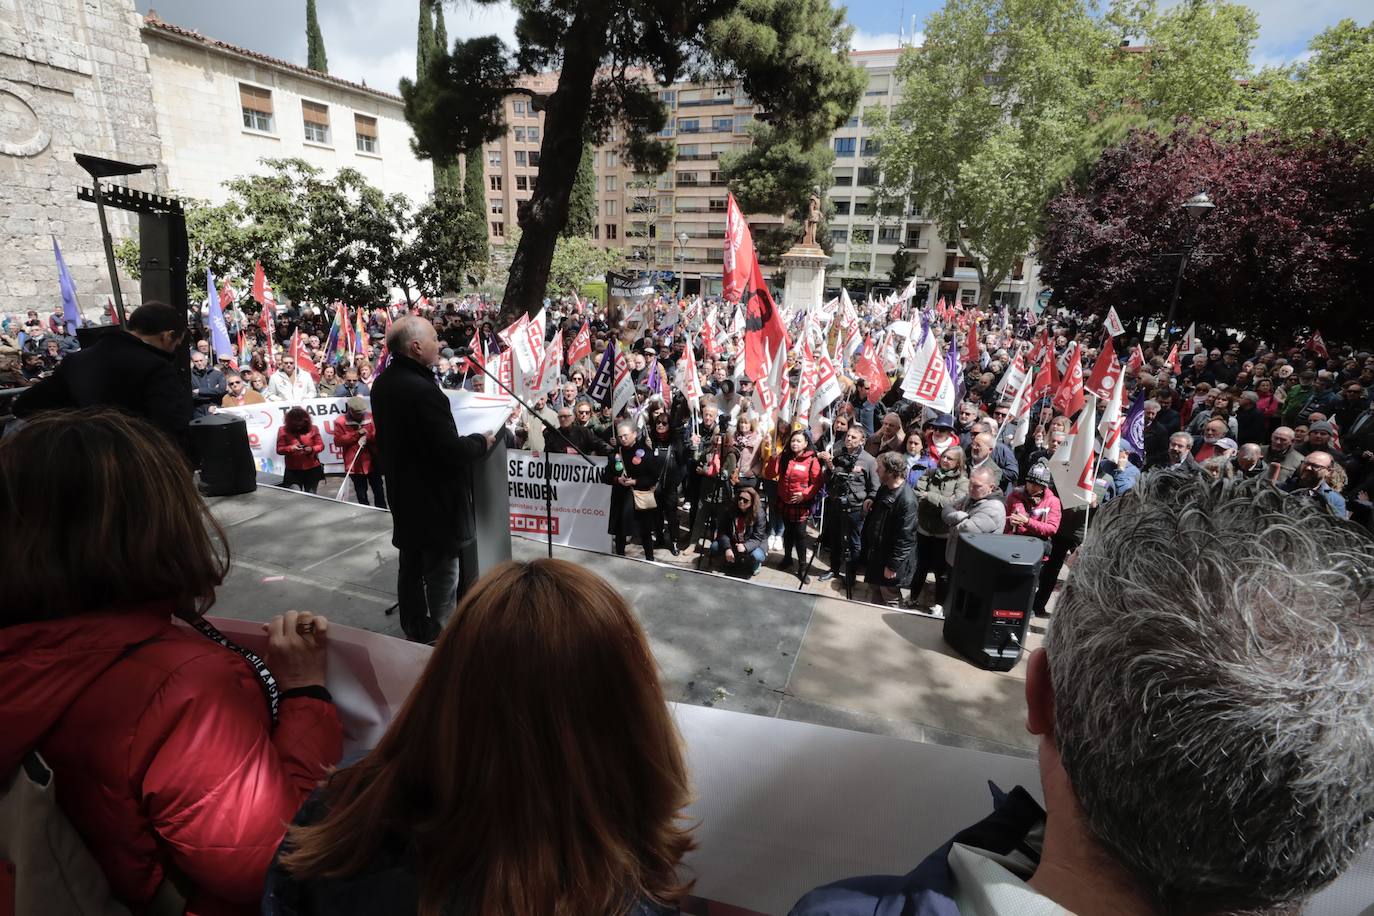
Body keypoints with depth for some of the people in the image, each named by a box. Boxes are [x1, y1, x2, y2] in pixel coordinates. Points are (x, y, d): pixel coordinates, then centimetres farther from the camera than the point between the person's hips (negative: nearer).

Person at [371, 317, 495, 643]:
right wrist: (482, 441, -9)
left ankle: (414, 631, 38)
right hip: (435, 501, -10)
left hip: (403, 495, 10)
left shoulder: (383, 384, 3)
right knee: (443, 577, 3)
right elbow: (451, 451, -27)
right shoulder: (422, 390, -27)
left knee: (411, 567, 22)